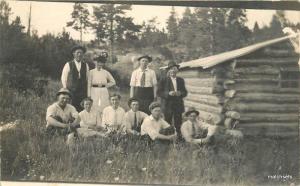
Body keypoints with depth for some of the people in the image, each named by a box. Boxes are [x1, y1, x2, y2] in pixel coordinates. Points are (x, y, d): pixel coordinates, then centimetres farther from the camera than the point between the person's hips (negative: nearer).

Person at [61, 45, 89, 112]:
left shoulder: (85, 65, 10)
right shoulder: (68, 65, 0)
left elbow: (87, 79, 12)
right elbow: (64, 79, 4)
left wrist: (88, 93, 6)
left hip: (83, 93, 2)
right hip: (71, 92, -2)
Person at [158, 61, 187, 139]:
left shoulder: (181, 80, 13)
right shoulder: (164, 80, 1)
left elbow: (185, 92, 13)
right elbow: (159, 93, -5)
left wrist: (180, 93, -9)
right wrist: (168, 93, -19)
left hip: (178, 105, 3)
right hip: (168, 105, -3)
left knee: (178, 124, 1)